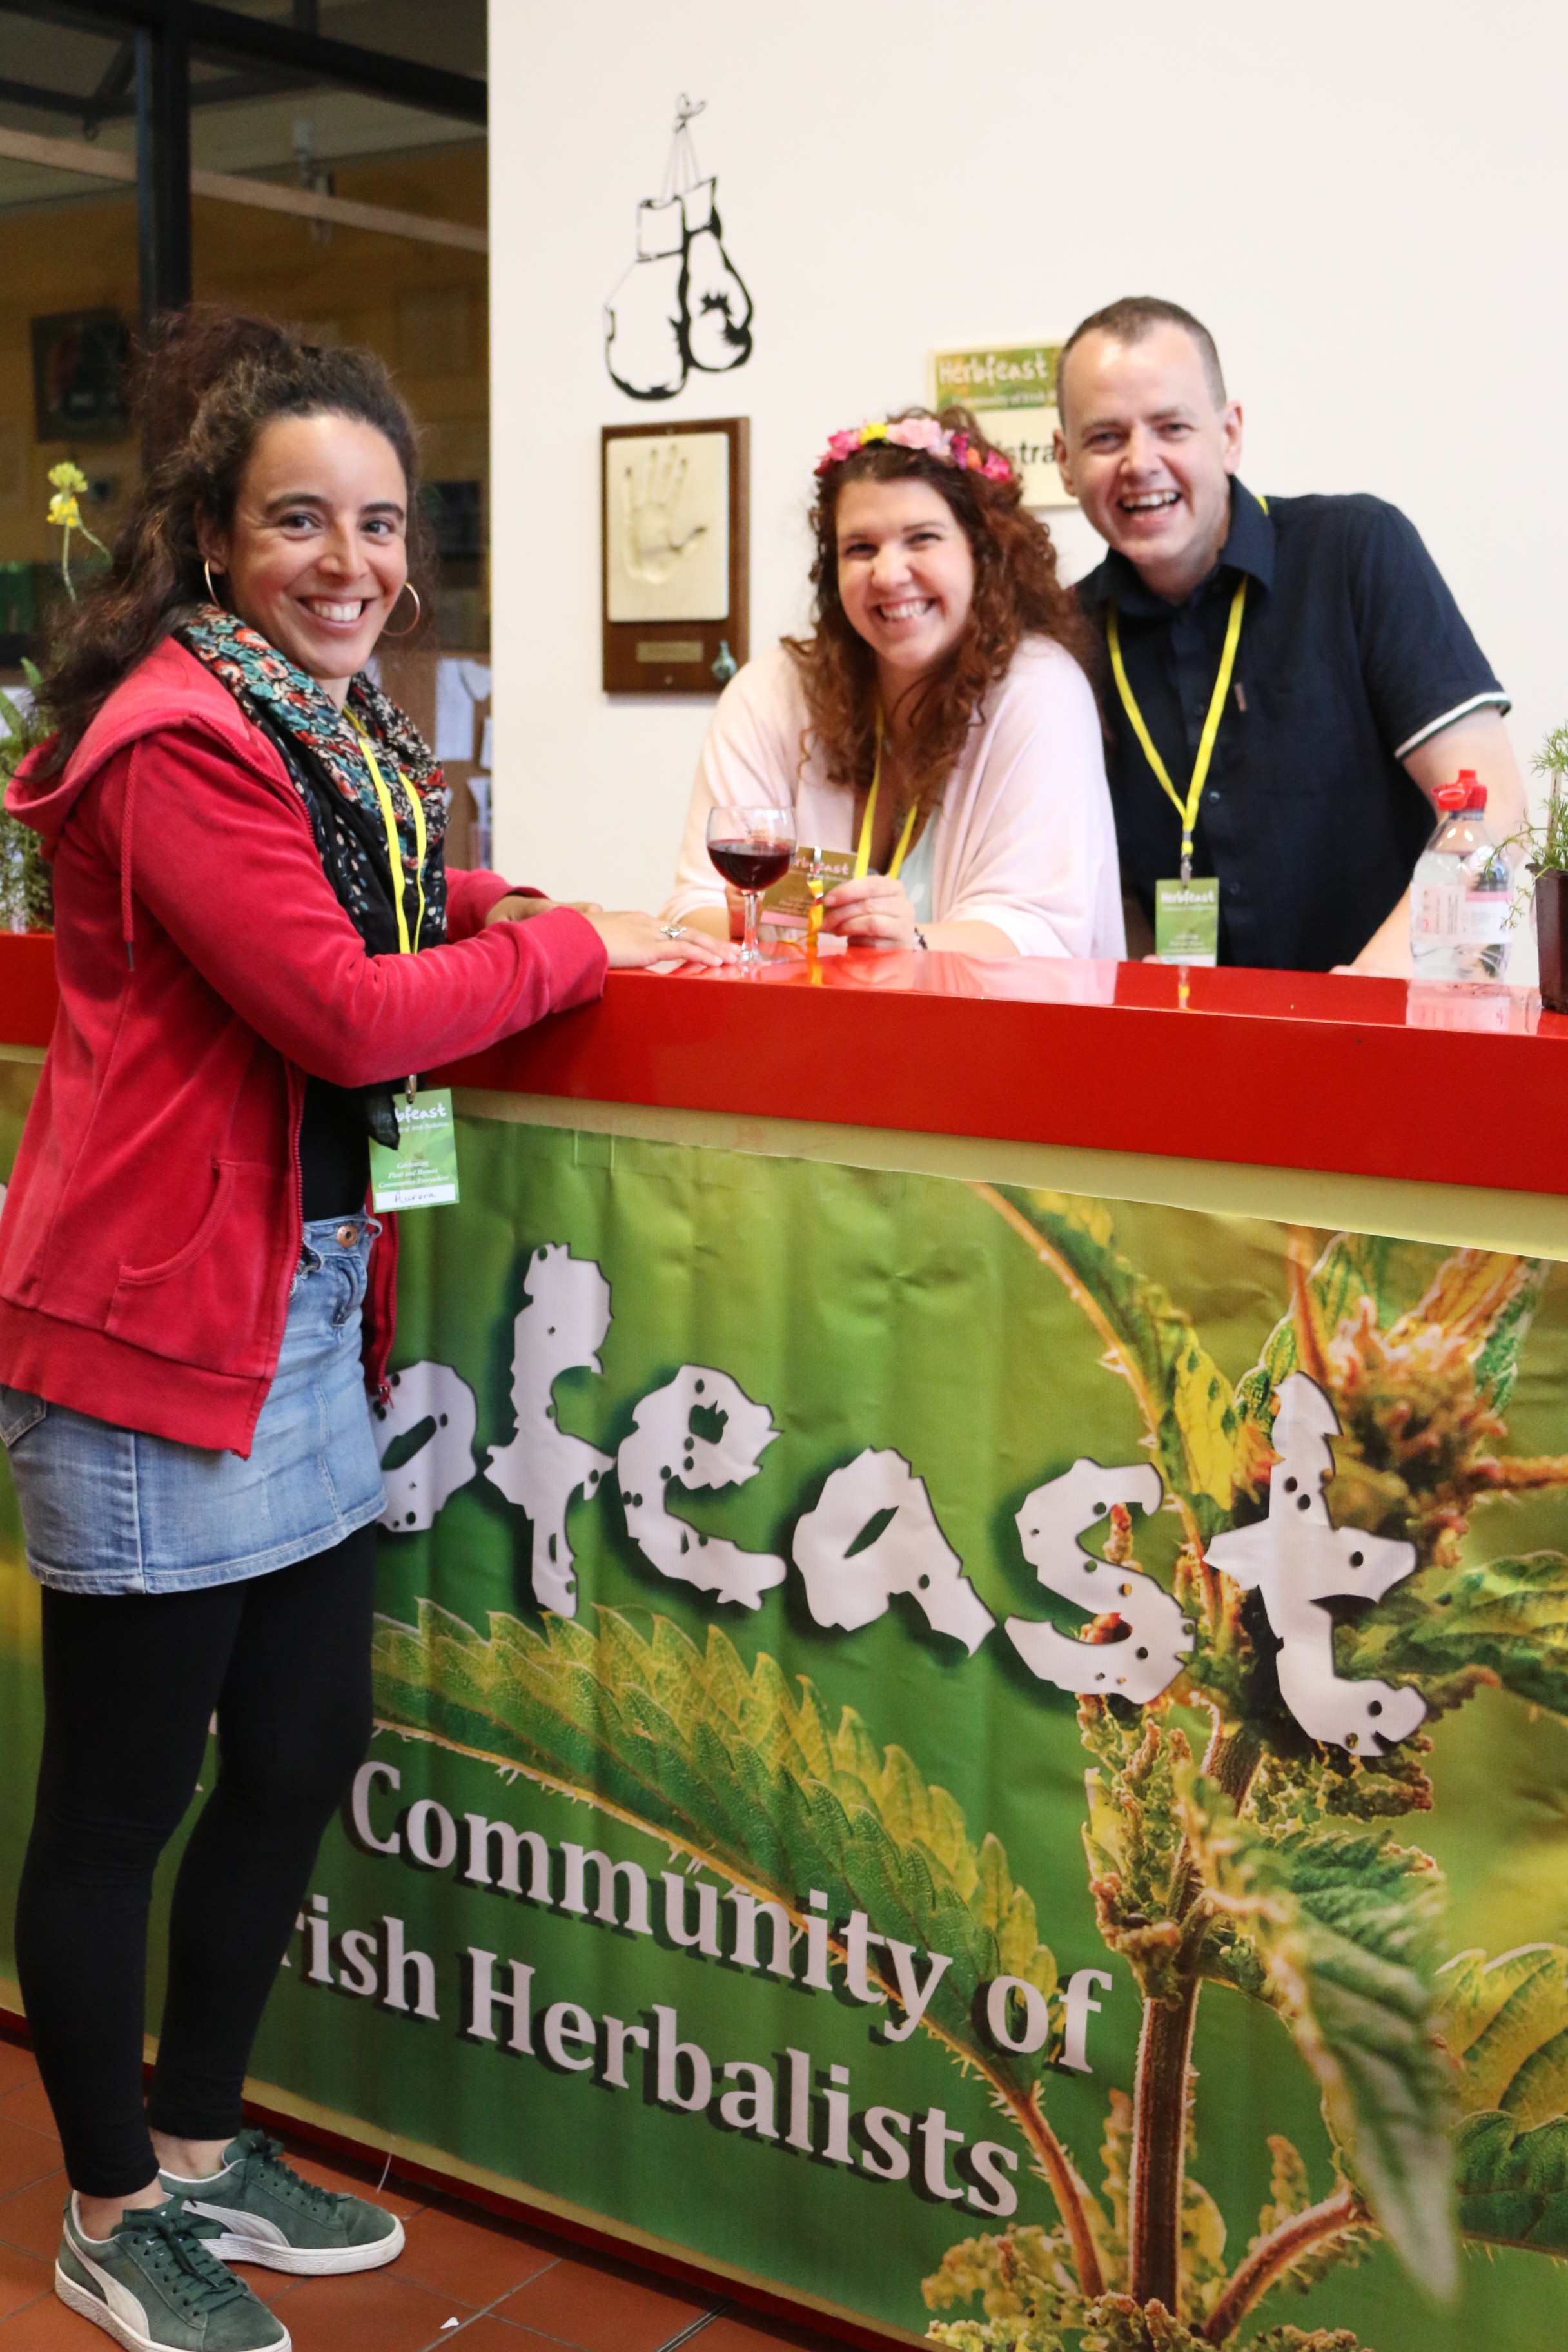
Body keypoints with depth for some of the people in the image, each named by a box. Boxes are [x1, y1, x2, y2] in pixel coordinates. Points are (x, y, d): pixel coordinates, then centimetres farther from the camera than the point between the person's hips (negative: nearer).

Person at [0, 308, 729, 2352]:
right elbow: (347, 1012, -22)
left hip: (305, 1307, 10)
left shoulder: (342, 724, 13)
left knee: (304, 1751, 17)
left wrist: (503, 908, 7)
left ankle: (200, 2146, 37)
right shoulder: (178, 738, -17)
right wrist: (579, 946, -10)